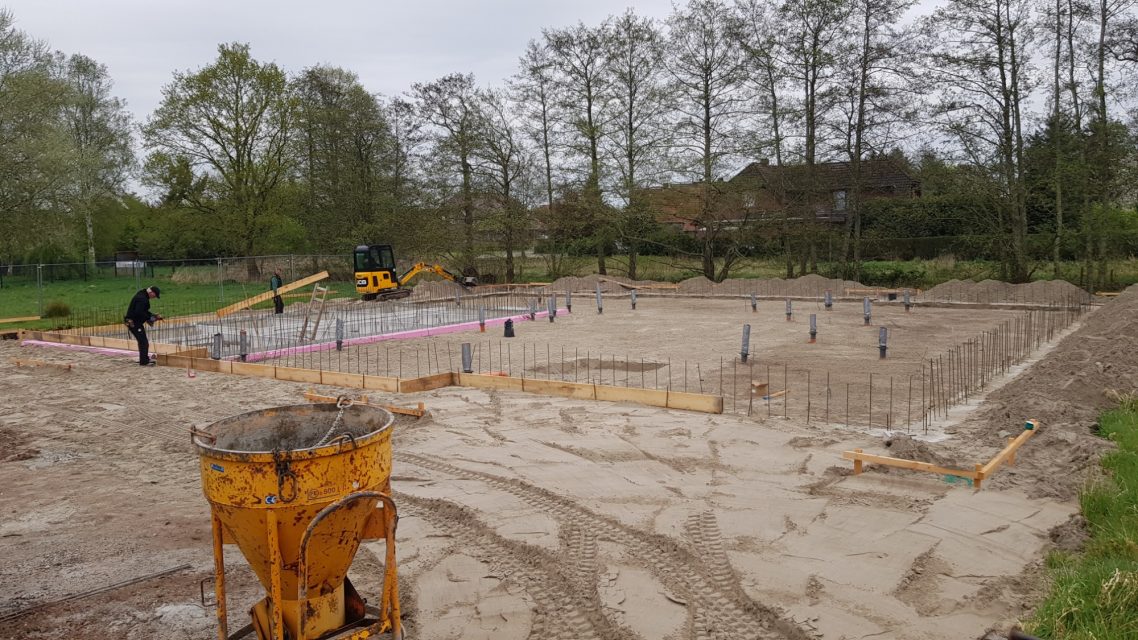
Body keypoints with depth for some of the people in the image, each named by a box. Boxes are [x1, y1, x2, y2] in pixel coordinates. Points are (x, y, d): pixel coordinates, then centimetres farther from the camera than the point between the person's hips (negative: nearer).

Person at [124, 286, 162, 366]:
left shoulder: (143, 296, 12)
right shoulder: (142, 298, -22)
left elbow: (143, 311, 20)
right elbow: (139, 312, -30)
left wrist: (153, 315, 8)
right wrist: (149, 318, -21)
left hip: (134, 322, 11)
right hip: (134, 322, -11)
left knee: (142, 341, 19)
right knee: (143, 342, -8)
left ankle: (145, 359, 29)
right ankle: (144, 362, -5)